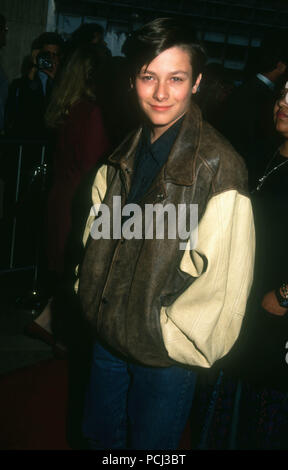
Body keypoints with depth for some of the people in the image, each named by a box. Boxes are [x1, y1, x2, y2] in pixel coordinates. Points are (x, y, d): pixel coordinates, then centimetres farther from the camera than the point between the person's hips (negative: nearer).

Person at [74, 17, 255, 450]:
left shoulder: (218, 166, -20)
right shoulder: (124, 158, 3)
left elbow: (224, 281, -22)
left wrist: (169, 335, -15)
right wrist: (91, 300, 7)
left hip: (165, 356, -6)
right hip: (108, 335, 6)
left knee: (150, 443, 15)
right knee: (99, 436, 24)